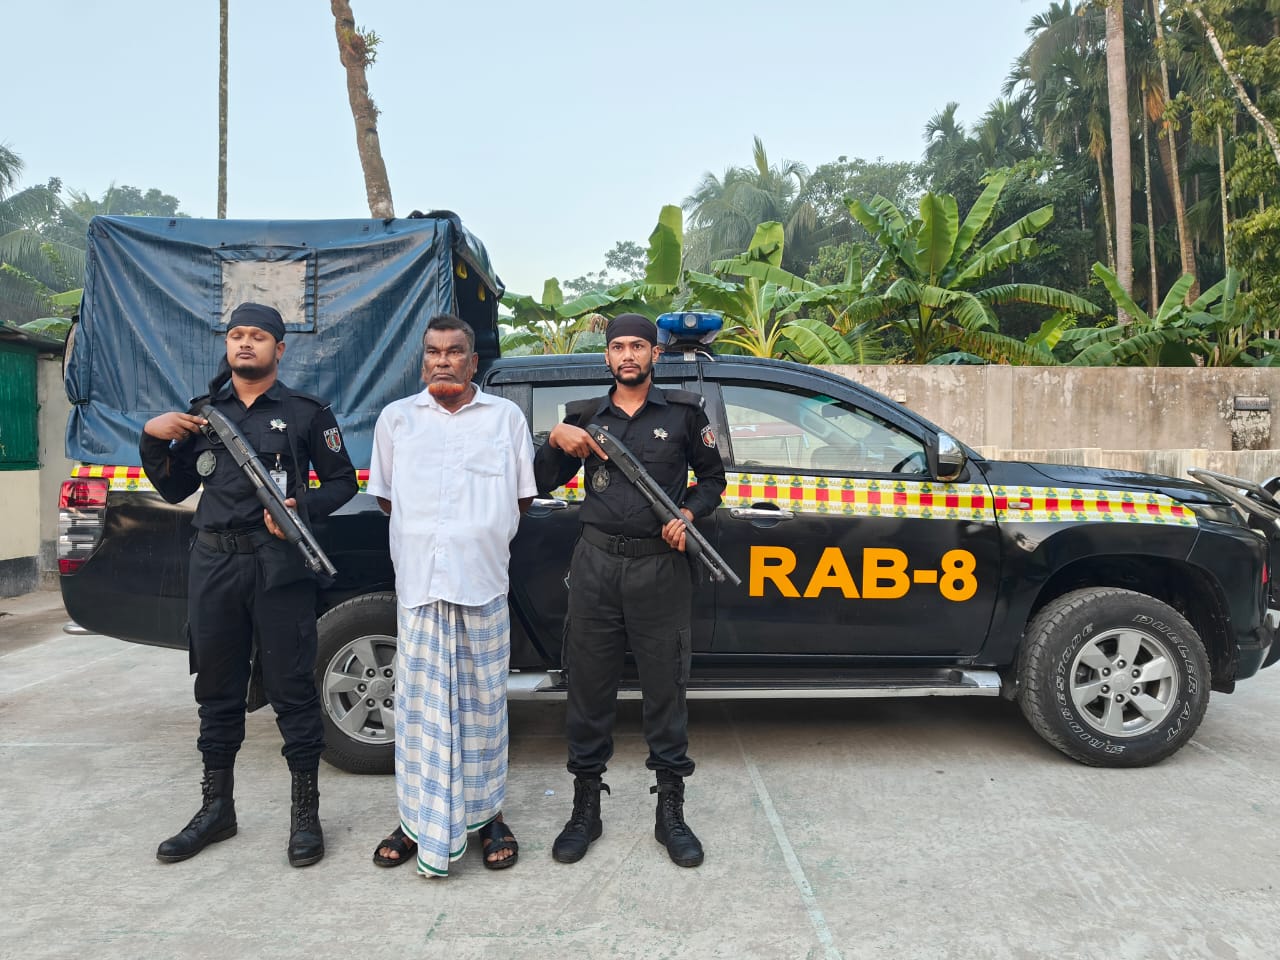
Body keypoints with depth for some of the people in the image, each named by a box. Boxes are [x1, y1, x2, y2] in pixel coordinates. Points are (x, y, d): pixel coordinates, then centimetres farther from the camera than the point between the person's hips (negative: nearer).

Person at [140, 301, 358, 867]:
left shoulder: (306, 413, 5)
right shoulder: (204, 412, 16)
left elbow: (343, 481, 5)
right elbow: (174, 490, 17)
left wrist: (302, 509, -13)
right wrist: (153, 438, 1)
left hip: (279, 566, -4)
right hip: (213, 565, 4)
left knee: (290, 689, -1)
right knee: (217, 691, 12)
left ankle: (305, 814, 11)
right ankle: (216, 809, 27)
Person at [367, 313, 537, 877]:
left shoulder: (506, 417, 9)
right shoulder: (396, 418, 11)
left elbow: (523, 497, 13)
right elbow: (385, 495, 17)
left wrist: (482, 537, 8)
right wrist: (424, 533, 10)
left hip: (484, 583, 0)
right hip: (418, 582, 1)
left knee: (483, 704, 5)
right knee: (421, 704, 2)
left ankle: (486, 815, 18)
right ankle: (418, 820, 14)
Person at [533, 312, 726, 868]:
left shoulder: (683, 412, 7)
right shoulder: (585, 416, 11)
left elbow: (712, 477, 13)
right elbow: (542, 484, 12)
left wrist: (689, 514, -6)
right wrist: (556, 440, -6)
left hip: (660, 567, -1)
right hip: (595, 565, 2)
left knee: (665, 688, 5)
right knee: (589, 687, 7)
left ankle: (670, 812, 20)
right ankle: (585, 809, 23)